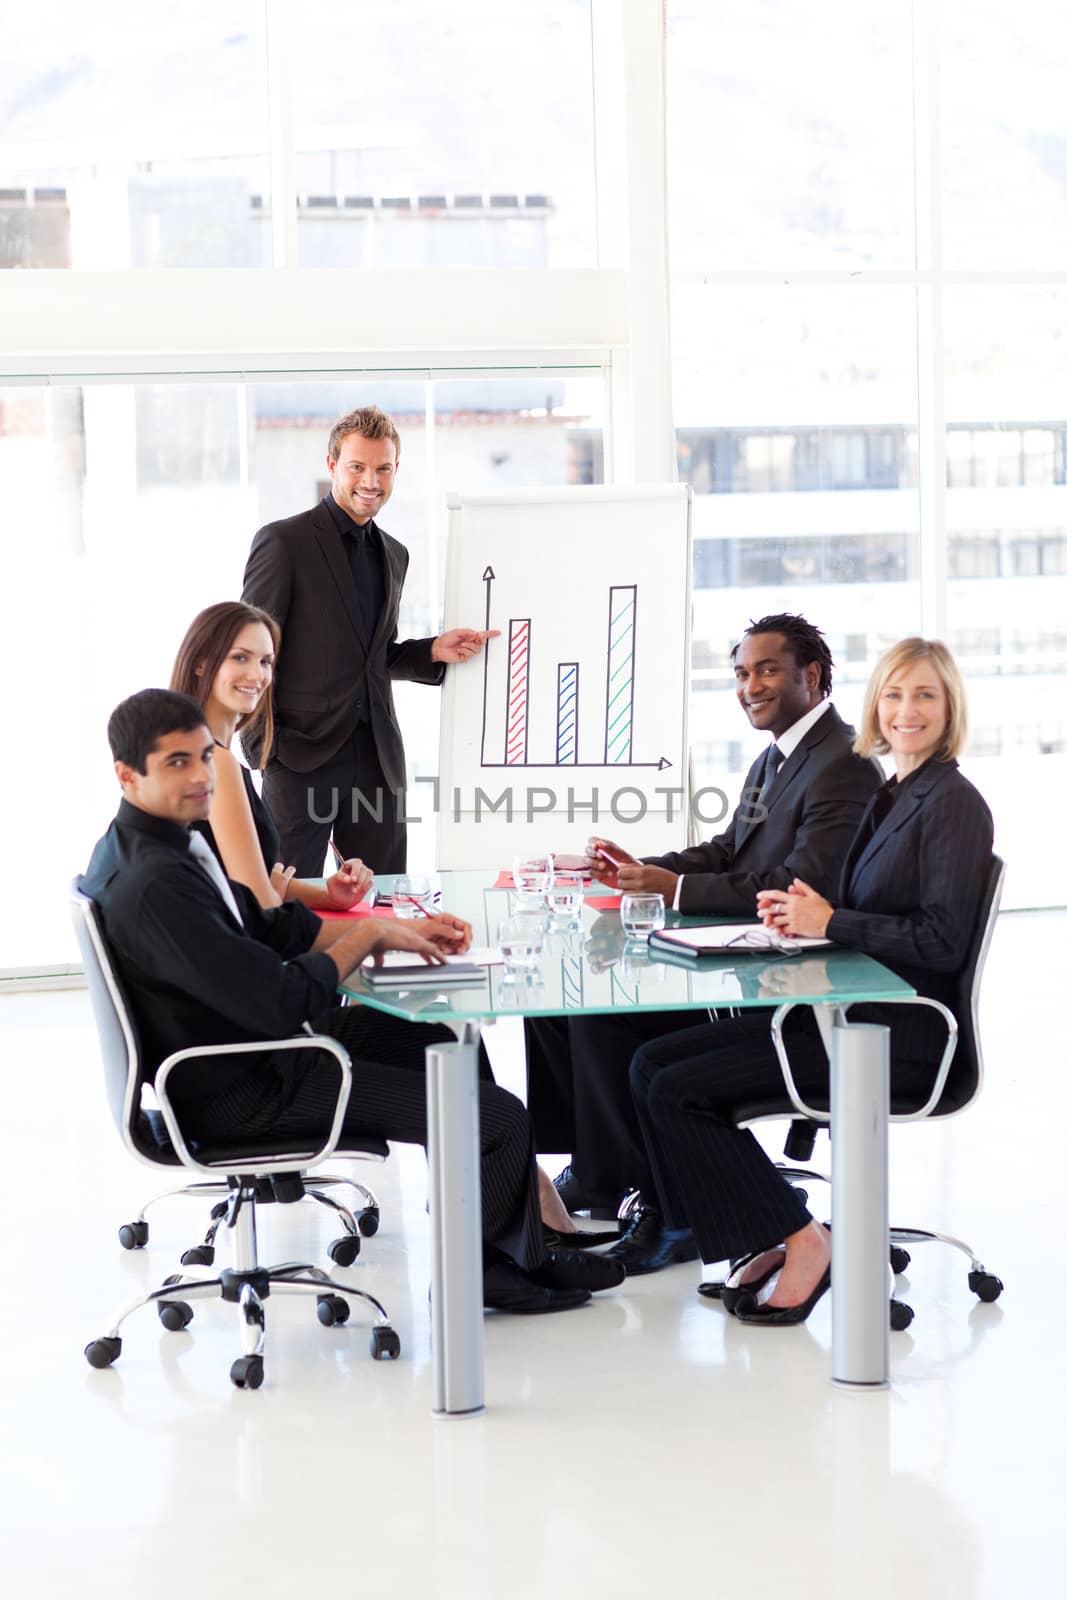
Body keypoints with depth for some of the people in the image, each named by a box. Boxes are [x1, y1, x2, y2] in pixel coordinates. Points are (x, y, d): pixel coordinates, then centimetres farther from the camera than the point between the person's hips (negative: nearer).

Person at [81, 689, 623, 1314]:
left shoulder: (150, 842, 3)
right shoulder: (155, 886, -30)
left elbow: (263, 925, 12)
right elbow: (280, 1002, -30)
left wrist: (399, 929, 2)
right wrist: (369, 935, -14)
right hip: (245, 1094, -11)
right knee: (500, 1118, -7)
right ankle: (495, 1266, 20)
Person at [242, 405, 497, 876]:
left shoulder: (393, 555, 17)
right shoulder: (283, 542, -5)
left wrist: (433, 651, 7)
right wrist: (263, 746, -13)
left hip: (377, 760, 6)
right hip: (302, 756, -6)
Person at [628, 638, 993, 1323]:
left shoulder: (953, 804, -12)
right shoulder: (892, 796, 16)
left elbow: (942, 940, -19)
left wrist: (829, 921, -14)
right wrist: (804, 910, 1)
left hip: (902, 1036, -10)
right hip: (848, 1014, 10)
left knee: (677, 1090, -15)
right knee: (654, 1063, 1)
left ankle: (799, 1240, -6)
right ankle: (768, 1240, 2)